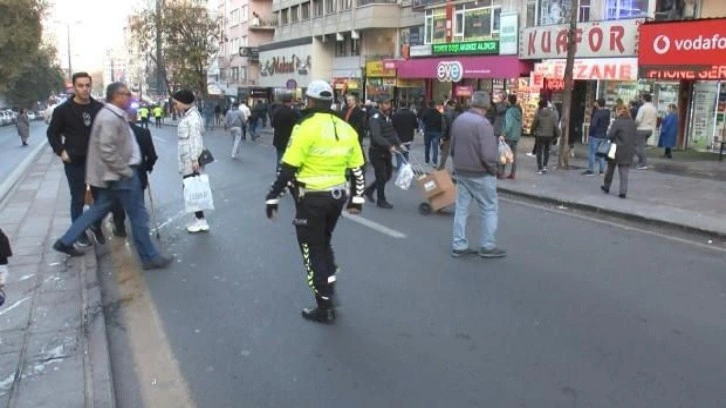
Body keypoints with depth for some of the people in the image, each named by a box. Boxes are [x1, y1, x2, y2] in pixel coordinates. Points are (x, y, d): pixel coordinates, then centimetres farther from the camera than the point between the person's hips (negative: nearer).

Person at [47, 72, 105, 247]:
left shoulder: (100, 108, 0)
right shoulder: (63, 110, -5)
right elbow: (52, 133, 4)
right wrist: (61, 151, -7)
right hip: (75, 162, -2)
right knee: (78, 199, 6)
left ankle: (97, 227, 29)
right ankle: (79, 232, 19)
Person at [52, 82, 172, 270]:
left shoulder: (114, 115, 13)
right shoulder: (110, 117, -21)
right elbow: (107, 150, -27)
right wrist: (126, 171, -20)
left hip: (114, 174, 11)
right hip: (120, 175, -11)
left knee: (99, 209, 19)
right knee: (139, 216, -2)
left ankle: (65, 241, 27)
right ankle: (150, 257, 8)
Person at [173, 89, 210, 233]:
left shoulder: (193, 117, -14)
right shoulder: (187, 116, 15)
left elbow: (195, 139, -20)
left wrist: (195, 159, -24)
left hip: (191, 160, -10)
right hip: (187, 159, 10)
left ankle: (201, 220, 1)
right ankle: (199, 219, 18)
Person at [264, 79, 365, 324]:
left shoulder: (306, 128, -14)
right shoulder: (346, 129, 6)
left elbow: (287, 168, -16)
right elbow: (357, 169, 10)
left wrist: (272, 198, -9)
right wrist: (357, 198, 20)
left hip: (312, 198, -6)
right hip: (337, 196, 7)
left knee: (312, 250, 5)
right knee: (324, 242, 25)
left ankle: (325, 308, 11)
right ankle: (329, 292, 30)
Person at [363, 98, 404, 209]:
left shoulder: (389, 118, 12)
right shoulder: (375, 119, -16)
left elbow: (393, 133, 9)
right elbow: (377, 136, -29)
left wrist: (399, 144, -9)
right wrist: (389, 146, -40)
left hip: (386, 152, 8)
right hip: (377, 152, -8)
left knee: (388, 174, 13)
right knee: (381, 176, -3)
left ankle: (369, 190, 32)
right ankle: (381, 201, 12)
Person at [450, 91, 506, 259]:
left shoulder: (458, 119, 4)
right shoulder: (482, 123, -21)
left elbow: (453, 146, 12)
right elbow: (488, 154, -25)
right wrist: (493, 169, -8)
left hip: (461, 172, 7)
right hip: (480, 174, -7)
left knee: (461, 208, 11)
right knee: (490, 209, 6)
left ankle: (459, 245, 15)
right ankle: (487, 247, 11)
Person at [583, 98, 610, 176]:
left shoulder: (598, 113, -18)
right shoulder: (607, 113, 6)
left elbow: (593, 124, -25)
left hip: (595, 136, -7)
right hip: (603, 136, 8)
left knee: (591, 153, -1)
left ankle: (590, 170, 0)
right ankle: (602, 170, 14)